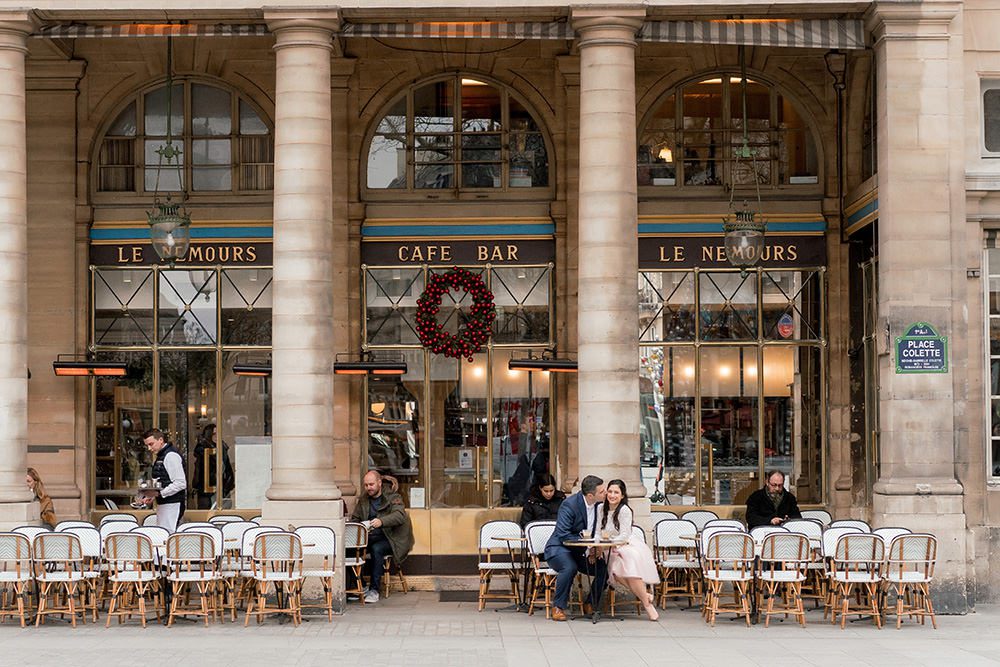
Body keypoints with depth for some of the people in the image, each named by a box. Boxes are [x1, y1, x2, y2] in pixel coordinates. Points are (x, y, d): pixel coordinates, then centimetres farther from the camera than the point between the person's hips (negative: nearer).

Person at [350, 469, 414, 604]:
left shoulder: (393, 497, -1)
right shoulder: (363, 500, 17)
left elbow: (400, 515, -19)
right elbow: (354, 519, 21)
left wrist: (382, 521, -37)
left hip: (390, 538, -5)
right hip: (369, 537, 5)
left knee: (376, 549, -36)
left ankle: (374, 590, -30)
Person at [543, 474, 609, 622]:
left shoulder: (600, 504, -2)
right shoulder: (570, 505, -22)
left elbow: (598, 532, 11)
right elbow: (563, 535, -25)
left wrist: (594, 549, -9)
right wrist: (587, 548, -26)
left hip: (581, 551, 6)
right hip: (559, 548, -6)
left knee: (605, 569, -16)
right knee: (570, 567, -37)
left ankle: (590, 606, 2)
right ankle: (558, 607, -20)